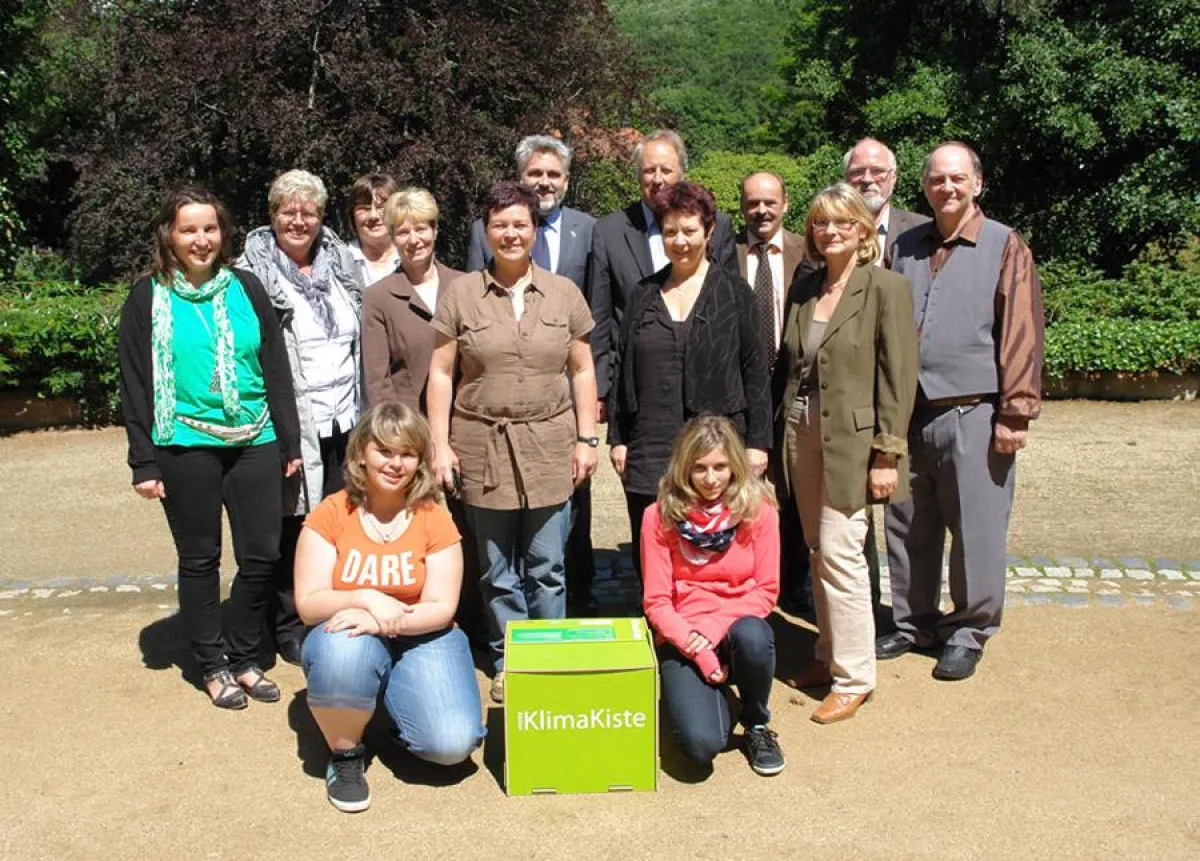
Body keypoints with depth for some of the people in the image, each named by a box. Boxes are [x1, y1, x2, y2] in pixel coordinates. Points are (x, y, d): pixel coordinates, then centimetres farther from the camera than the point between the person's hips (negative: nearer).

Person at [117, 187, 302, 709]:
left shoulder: (246, 289, 7)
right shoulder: (148, 298, 1)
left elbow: (276, 369, 9)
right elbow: (135, 385, 1)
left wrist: (290, 441, 7)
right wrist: (143, 462, -4)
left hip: (254, 443, 2)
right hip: (186, 447, -2)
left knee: (261, 555, 4)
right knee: (199, 559, 9)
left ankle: (244, 658, 22)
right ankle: (212, 665, 23)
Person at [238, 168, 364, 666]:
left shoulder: (341, 263, 12)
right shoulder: (254, 274, -4)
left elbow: (363, 339, 18)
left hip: (344, 419, 5)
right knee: (291, 527, 3)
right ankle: (289, 628, 18)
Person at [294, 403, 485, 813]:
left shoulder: (435, 519, -6)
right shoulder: (330, 514, -7)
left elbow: (441, 609, -10)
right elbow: (308, 603, -10)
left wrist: (385, 621, -27)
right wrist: (366, 599, -27)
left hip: (420, 640, 1)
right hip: (351, 637, 0)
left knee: (452, 743, -21)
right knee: (342, 650, -38)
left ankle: (398, 703, 15)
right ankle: (346, 755, -8)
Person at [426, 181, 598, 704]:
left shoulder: (563, 293, 5)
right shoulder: (461, 294, 2)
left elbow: (582, 370, 8)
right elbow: (440, 373, 2)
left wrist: (586, 438, 2)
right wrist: (439, 444, -3)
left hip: (549, 448, 1)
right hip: (482, 448, 0)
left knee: (546, 568, 6)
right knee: (497, 571, 9)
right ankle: (508, 662, 24)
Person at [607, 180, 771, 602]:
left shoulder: (734, 293, 5)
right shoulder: (645, 294, 12)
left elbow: (755, 372, 3)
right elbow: (623, 369, 13)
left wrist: (758, 441, -3)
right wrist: (617, 437, 8)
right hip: (649, 452, 3)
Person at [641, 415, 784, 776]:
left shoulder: (757, 509, -4)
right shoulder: (661, 516, -6)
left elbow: (766, 590, -3)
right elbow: (657, 601, -6)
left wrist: (714, 627, -18)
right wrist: (699, 652, -18)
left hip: (737, 628, 1)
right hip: (683, 638, -1)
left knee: (753, 636, -37)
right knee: (702, 743, -26)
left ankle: (757, 725, -4)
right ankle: (713, 696, 14)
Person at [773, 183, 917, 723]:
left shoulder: (885, 288, -8)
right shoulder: (804, 288, 10)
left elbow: (898, 377, -10)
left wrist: (887, 455, -14)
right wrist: (778, 432, 9)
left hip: (850, 439, -6)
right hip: (801, 435, 6)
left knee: (839, 552, -7)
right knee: (818, 552, 12)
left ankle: (854, 676, 6)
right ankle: (829, 655, 26)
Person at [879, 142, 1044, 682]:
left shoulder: (1005, 246, -1)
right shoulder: (906, 247, 11)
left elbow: (1021, 334, -6)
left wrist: (1015, 414, -11)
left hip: (972, 414, -4)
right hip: (908, 413, 4)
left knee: (975, 529, 3)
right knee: (908, 526, 12)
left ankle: (969, 632, 19)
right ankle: (914, 622, 27)